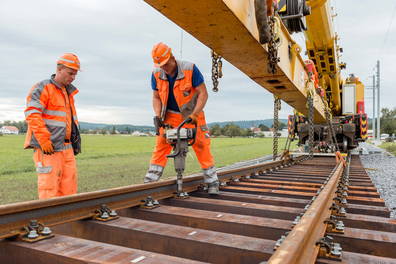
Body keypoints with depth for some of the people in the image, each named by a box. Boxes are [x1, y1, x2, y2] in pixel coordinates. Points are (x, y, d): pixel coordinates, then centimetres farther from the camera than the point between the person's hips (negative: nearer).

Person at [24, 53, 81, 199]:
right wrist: (44, 140, -20)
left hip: (66, 147, 8)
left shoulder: (68, 92, 21)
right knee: (49, 187, -7)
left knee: (69, 187, 8)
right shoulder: (42, 88, -5)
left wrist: (76, 137, 19)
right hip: (49, 148, -8)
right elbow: (32, 114, -15)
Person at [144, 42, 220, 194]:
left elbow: (203, 93, -19)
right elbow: (156, 98, -1)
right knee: (160, 146, -6)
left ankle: (212, 182, 9)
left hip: (191, 115, -3)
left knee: (202, 147, -2)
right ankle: (150, 181, 1)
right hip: (170, 115, 3)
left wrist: (194, 115, -27)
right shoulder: (156, 74, -9)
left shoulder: (190, 69, -20)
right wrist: (158, 116, -15)